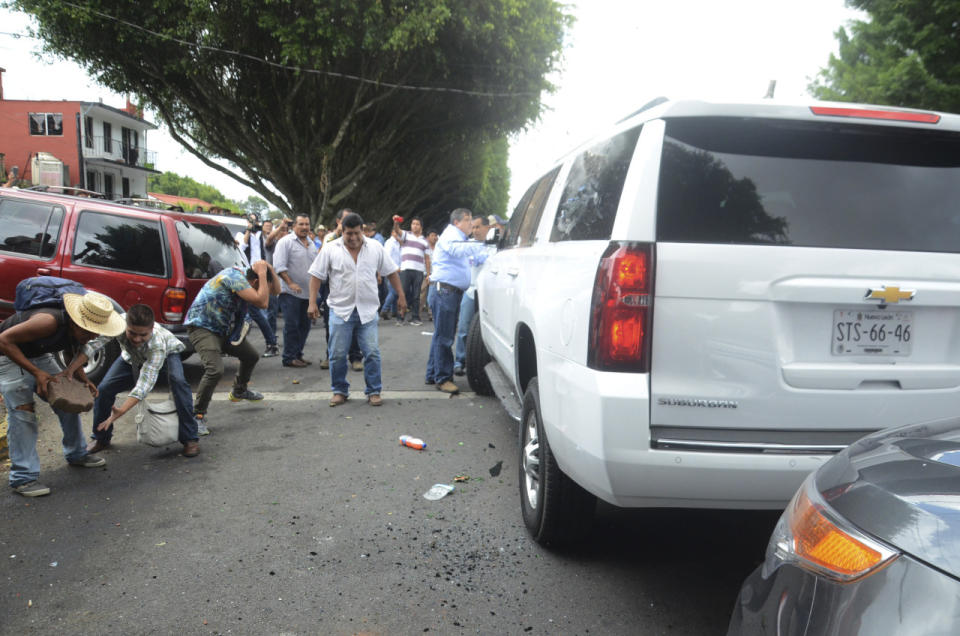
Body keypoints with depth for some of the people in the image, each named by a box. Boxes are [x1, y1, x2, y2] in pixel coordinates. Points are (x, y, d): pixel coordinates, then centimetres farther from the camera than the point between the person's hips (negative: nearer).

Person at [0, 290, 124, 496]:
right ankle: (23, 477, -12)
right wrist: (36, 372, -36)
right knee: (22, 409, -18)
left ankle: (76, 454, 24)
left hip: (39, 356, 8)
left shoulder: (77, 333, -10)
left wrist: (85, 381, -13)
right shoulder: (50, 321, -37)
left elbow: (74, 363, 8)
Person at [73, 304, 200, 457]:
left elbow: (145, 383, -48)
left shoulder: (158, 342, -45)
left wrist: (121, 411, -56)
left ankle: (189, 439, -23)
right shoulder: (117, 322, -39)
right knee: (103, 389, -9)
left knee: (178, 381, -32)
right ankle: (101, 438, 17)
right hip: (131, 358, 4)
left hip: (166, 353, -4)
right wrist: (68, 371, -49)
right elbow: (91, 345, -39)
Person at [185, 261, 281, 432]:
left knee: (252, 356, 20)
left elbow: (276, 289, 9)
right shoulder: (235, 276, -26)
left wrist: (268, 268, -5)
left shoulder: (244, 278, 3)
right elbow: (262, 302, -32)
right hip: (202, 327, -10)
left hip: (224, 329, 10)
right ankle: (198, 415, -14)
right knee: (215, 369, -28)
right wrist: (263, 273, -25)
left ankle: (239, 391, 46)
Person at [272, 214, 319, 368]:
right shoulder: (286, 242, -7)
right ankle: (289, 358, 3)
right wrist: (291, 283, -20)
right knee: (291, 326, -4)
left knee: (304, 326, 11)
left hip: (308, 293, 7)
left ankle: (298, 354, 21)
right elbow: (279, 266, -14)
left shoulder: (312, 244, 15)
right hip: (290, 292, -7)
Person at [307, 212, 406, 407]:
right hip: (340, 310, 0)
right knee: (337, 354, 3)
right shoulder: (330, 249, -2)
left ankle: (374, 391, 12)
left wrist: (400, 296, 7)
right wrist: (312, 302, -6)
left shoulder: (375, 248, 2)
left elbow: (391, 272, 9)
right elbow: (316, 276, 0)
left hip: (367, 310, 1)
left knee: (372, 353, 0)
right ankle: (339, 391, 19)